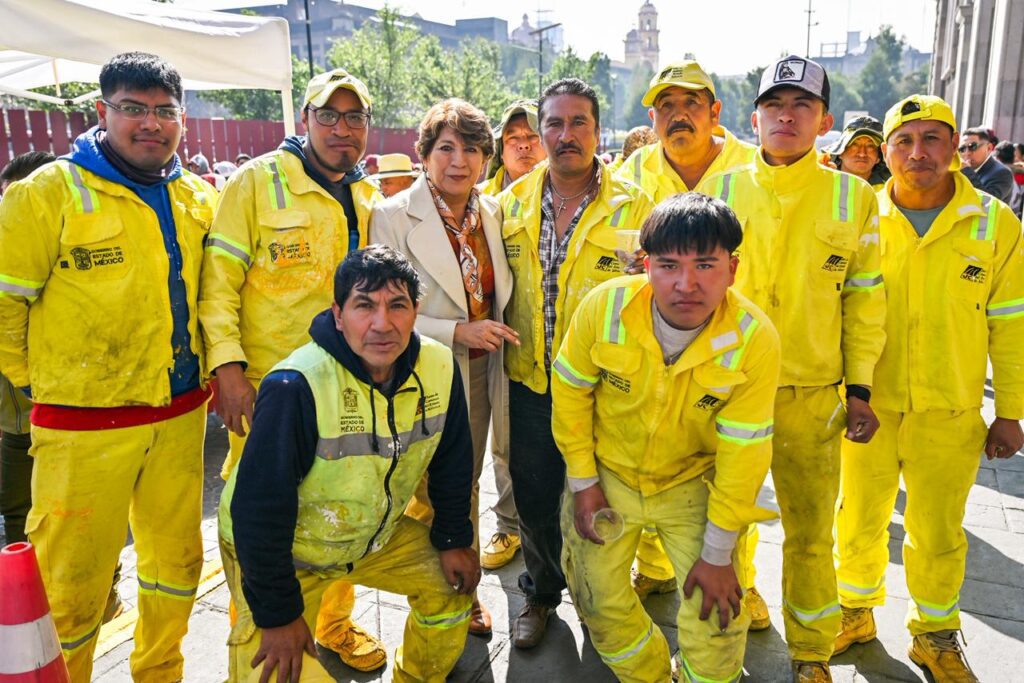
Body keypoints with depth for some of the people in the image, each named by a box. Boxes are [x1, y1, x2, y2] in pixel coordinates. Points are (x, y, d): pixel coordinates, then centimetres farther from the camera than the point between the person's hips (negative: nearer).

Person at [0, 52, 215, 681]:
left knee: (177, 562, 18)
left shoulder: (201, 200, 7)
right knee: (74, 586, 5)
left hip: (180, 417, 5)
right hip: (84, 426, -5)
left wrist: (219, 366, 10)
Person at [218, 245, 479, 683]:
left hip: (377, 534, 6)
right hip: (283, 549, -5)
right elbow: (259, 507, -27)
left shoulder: (440, 368, -16)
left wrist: (453, 538, 5)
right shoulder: (296, 387, -34)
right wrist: (277, 612, -20)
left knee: (451, 586, 9)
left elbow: (451, 463, 1)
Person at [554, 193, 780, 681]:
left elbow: (742, 453, -18)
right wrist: (583, 483, -4)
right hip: (607, 472, 1)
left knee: (715, 613, -3)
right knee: (599, 601, 10)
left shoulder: (755, 340, -25)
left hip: (693, 483, -1)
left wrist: (718, 554, -11)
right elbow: (570, 391, -8)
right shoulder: (604, 307, -25)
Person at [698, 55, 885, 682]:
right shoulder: (720, 189, 1)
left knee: (810, 532, 12)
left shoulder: (855, 197, 1)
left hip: (813, 395, 0)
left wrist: (860, 389, 1)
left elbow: (865, 299, 4)